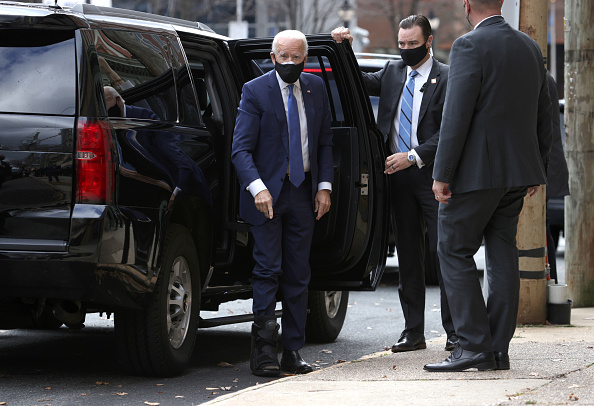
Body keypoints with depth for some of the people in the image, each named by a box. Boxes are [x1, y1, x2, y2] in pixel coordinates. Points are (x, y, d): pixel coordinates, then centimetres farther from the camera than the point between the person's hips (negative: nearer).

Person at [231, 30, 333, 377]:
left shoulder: (316, 89, 8)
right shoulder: (255, 91, -6)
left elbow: (325, 141, 14)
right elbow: (241, 148, -11)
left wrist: (325, 186, 3)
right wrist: (257, 187, -24)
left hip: (304, 192, 4)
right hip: (268, 192, -4)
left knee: (298, 275, 6)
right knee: (268, 270, -7)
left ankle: (293, 351, 11)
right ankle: (264, 350, -5)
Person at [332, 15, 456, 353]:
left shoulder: (446, 78, -5)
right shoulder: (393, 73, 13)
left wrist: (414, 156, -17)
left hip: (432, 175, -5)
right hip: (399, 176, 5)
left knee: (443, 252, -6)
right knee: (409, 256, 8)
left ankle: (455, 331, -1)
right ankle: (414, 332, 13)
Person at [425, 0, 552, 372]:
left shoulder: (470, 46, -13)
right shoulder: (530, 47, 11)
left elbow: (457, 116, -17)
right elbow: (543, 115, 16)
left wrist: (442, 174, -13)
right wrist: (539, 170, 22)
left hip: (476, 172, -7)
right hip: (519, 171, 7)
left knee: (455, 251, 1)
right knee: (503, 254, 9)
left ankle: (474, 345, -5)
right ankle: (498, 351, 9)